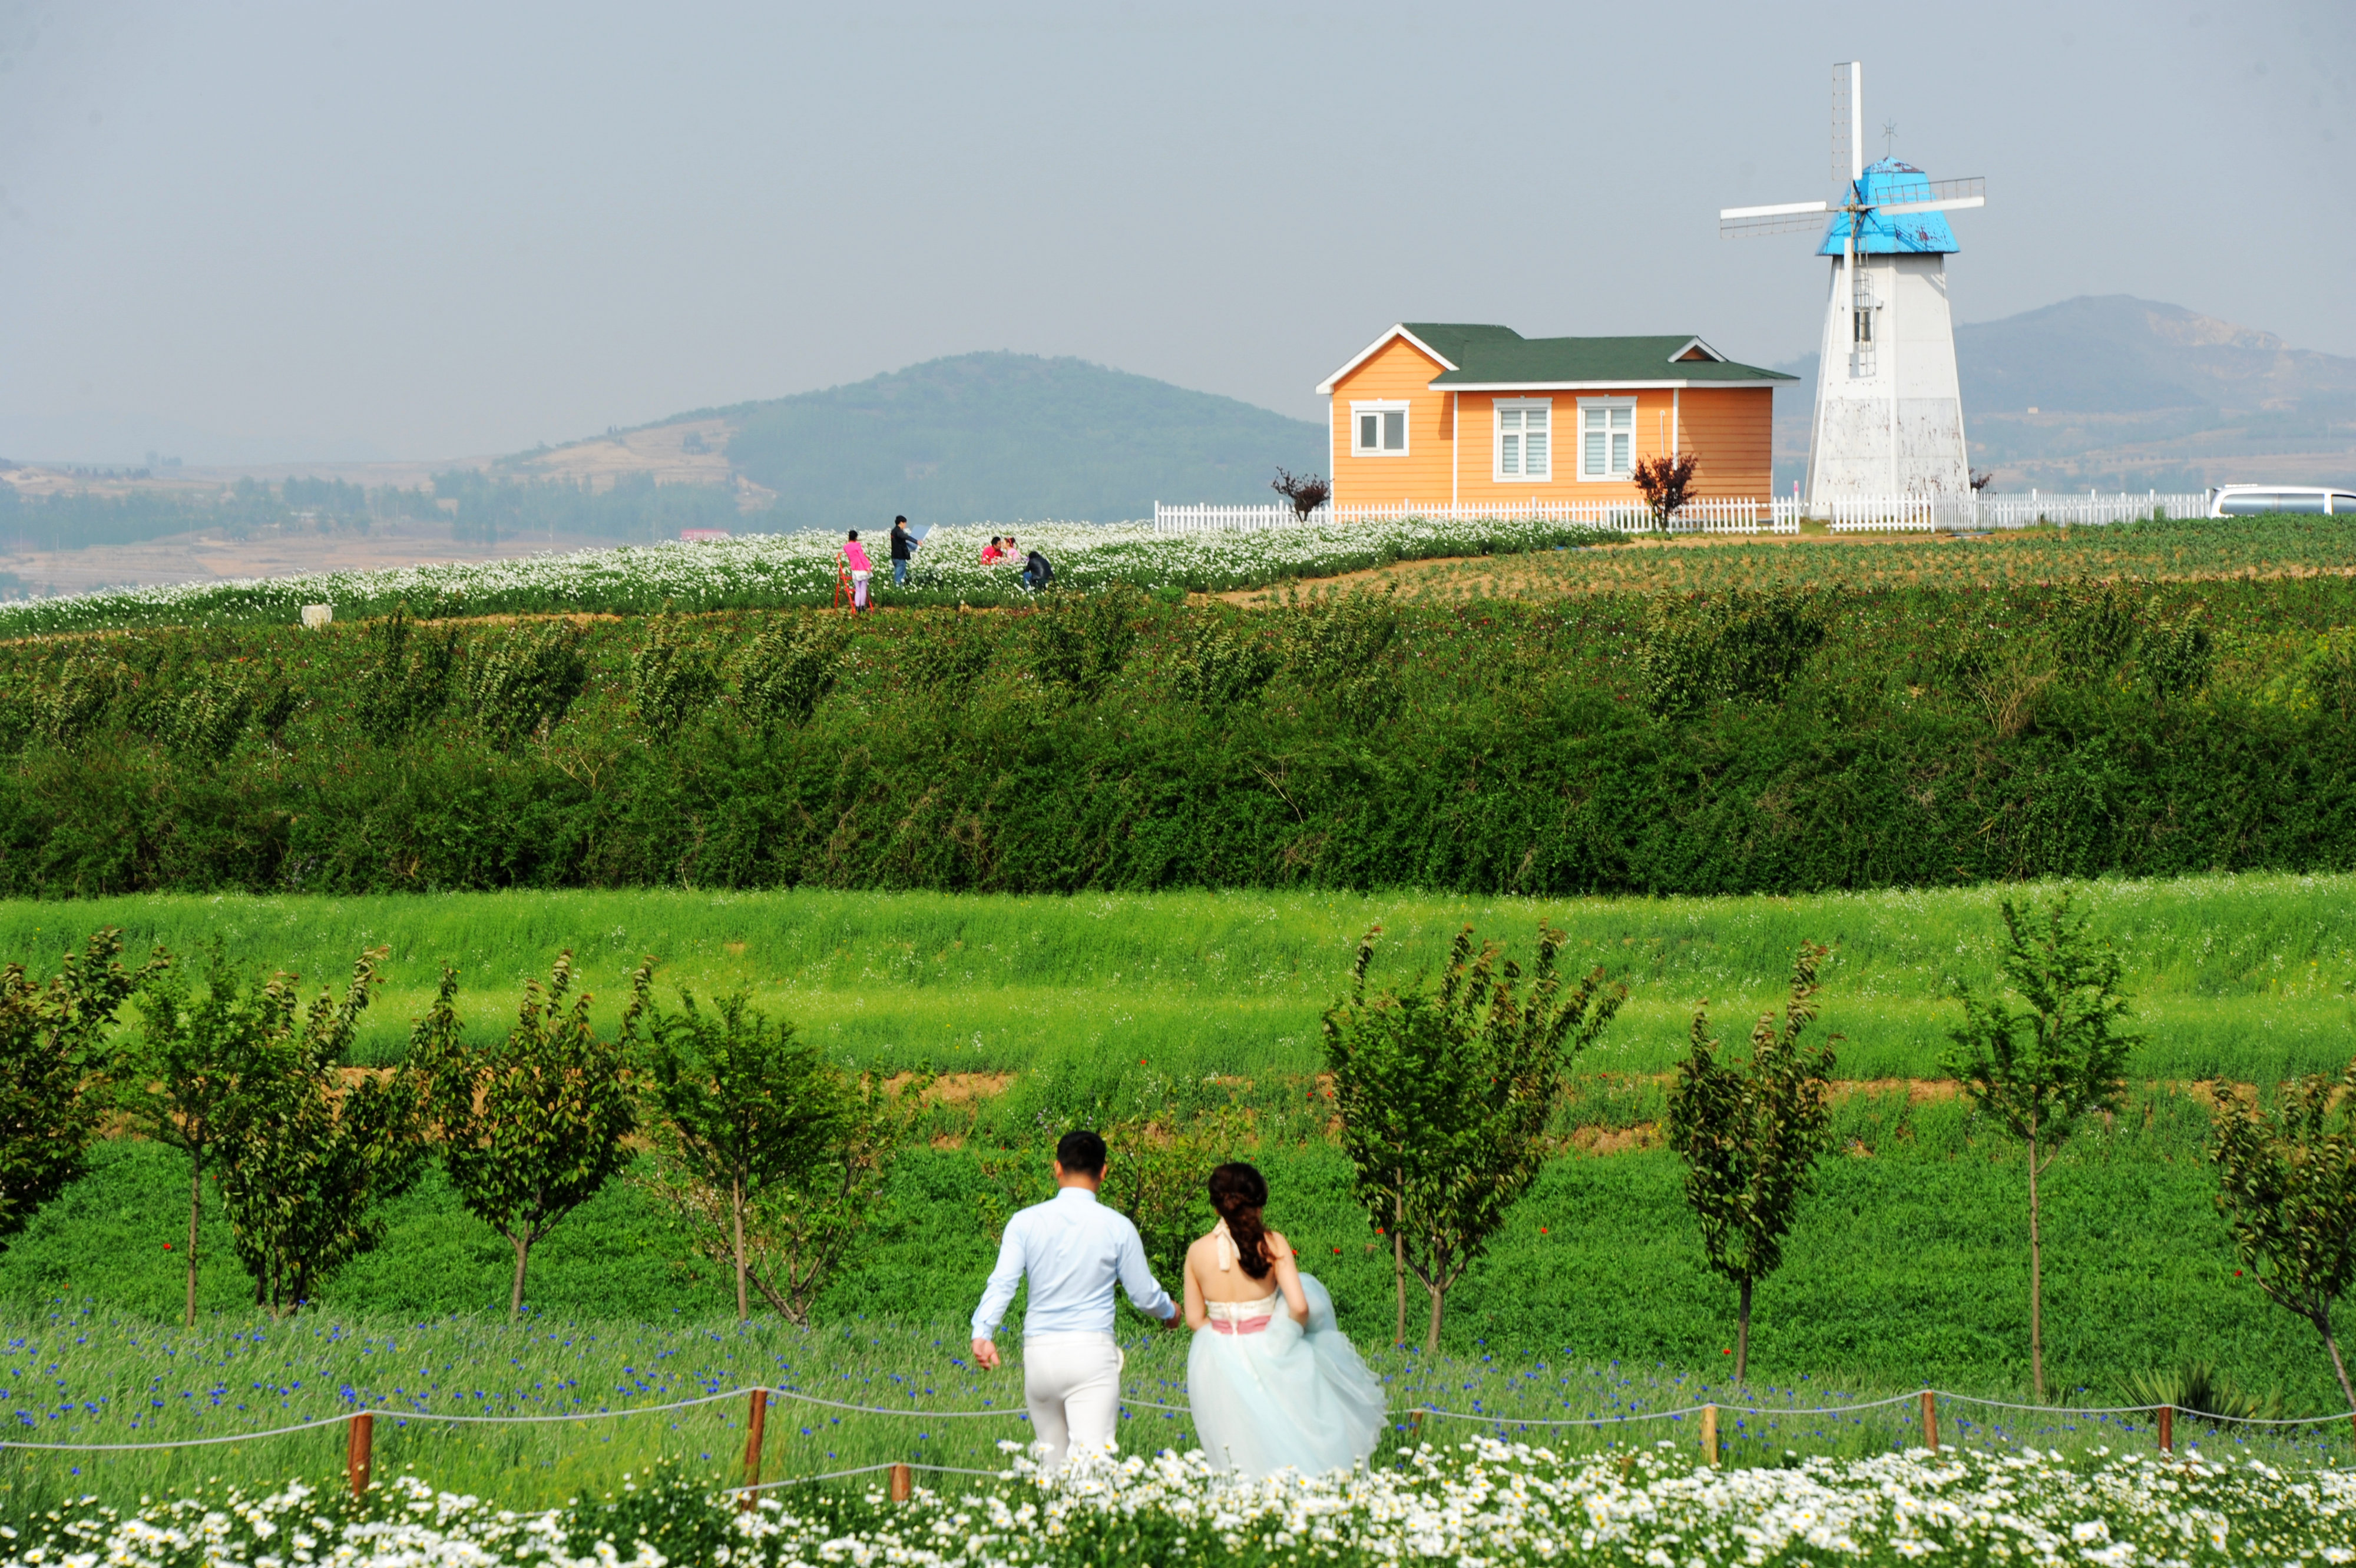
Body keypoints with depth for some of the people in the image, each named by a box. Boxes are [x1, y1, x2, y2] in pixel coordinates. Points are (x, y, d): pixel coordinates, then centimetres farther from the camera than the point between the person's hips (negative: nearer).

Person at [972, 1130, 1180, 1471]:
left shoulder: (1026, 1222, 3)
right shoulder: (1116, 1227, 0)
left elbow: (1002, 1283, -9)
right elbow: (1145, 1294, 9)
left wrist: (983, 1333, -16)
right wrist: (1170, 1311, 30)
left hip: (1040, 1353, 3)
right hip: (1092, 1352, -3)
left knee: (1051, 1456, 16)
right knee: (1090, 1456, -12)